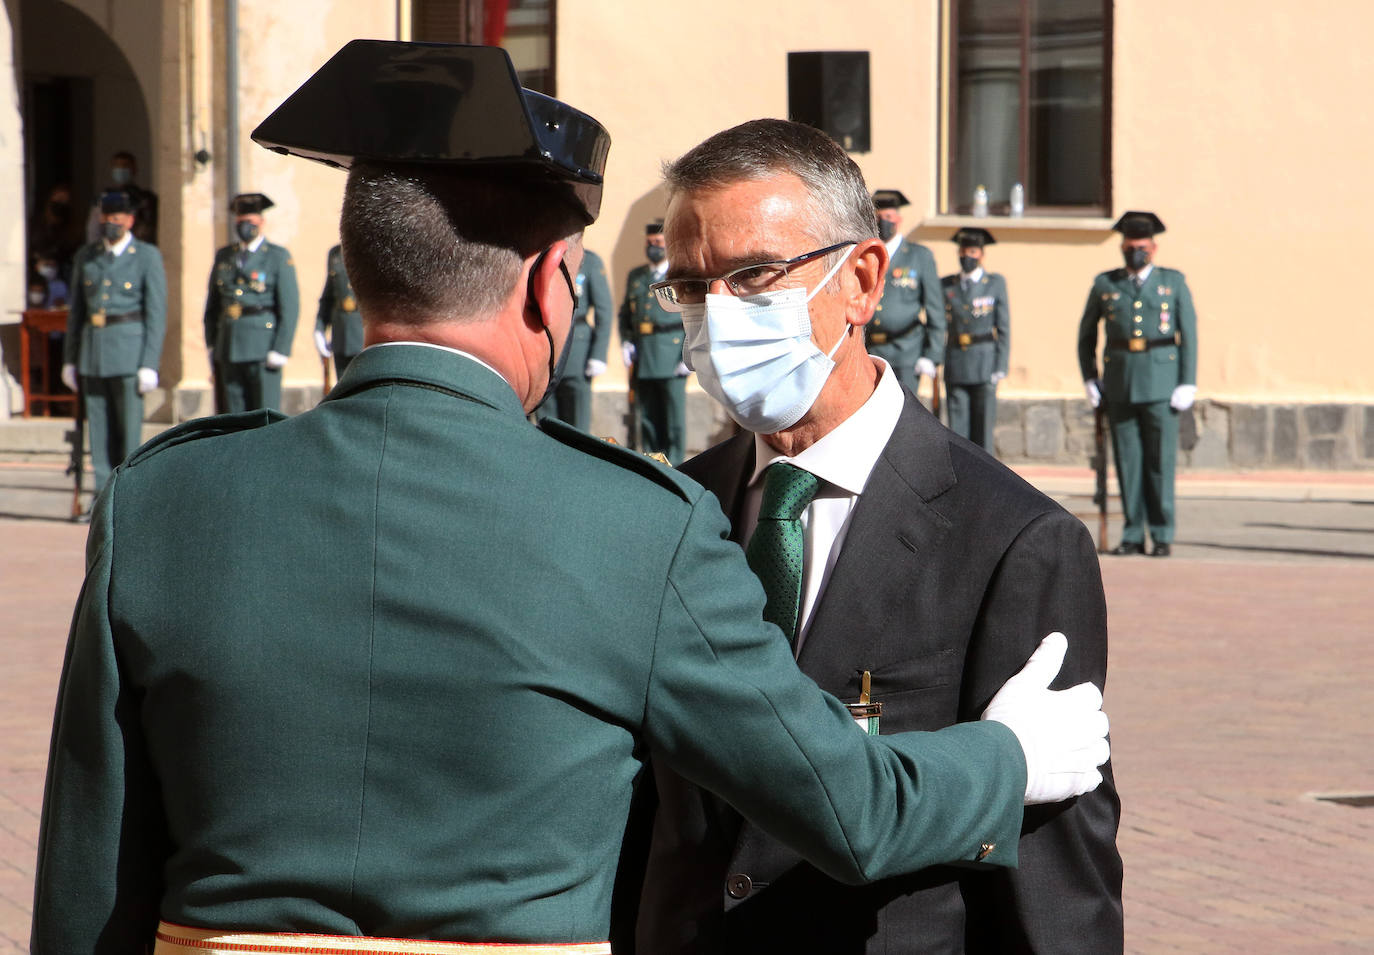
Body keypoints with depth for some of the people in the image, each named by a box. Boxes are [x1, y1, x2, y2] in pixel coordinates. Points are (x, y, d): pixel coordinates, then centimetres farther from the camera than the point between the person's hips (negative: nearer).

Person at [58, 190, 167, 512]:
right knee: (98, 427, 4)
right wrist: (69, 359, 11)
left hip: (129, 350, -4)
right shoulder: (86, 257, 12)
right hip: (92, 350, 4)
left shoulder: (147, 257, -1)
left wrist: (150, 364, -11)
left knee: (129, 427, -4)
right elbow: (77, 308, 15)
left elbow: (156, 313, -5)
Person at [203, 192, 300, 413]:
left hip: (263, 350, -5)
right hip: (228, 350, 5)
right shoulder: (224, 256, 15)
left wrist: (280, 350, -12)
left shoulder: (279, 257, 1)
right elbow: (212, 304, 19)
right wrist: (211, 344, 12)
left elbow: (290, 307, -5)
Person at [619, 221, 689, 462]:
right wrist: (625, 341, 5)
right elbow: (625, 313, 23)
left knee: (674, 419, -6)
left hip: (673, 358, -4)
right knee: (648, 418, 6)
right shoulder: (635, 277, 18)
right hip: (642, 360, 5)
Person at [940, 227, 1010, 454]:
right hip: (955, 365, 2)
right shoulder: (946, 285, 10)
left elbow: (1004, 328, 2)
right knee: (957, 428, 0)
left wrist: (1000, 367, -6)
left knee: (983, 427, -4)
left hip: (984, 365, -2)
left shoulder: (995, 284, 5)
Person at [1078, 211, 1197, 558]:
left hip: (1161, 384, -2)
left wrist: (1188, 385, -6)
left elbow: (1189, 334, 2)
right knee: (1127, 461, 2)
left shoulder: (1174, 282, 4)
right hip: (1119, 384, 2)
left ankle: (1163, 536, 3)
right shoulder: (1105, 285, 8)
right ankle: (1133, 535, 8)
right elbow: (1086, 333, 15)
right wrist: (1089, 379, 6)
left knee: (1160, 461, -3)